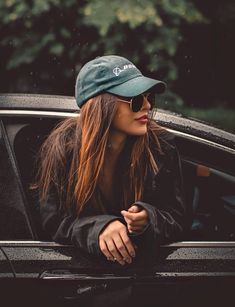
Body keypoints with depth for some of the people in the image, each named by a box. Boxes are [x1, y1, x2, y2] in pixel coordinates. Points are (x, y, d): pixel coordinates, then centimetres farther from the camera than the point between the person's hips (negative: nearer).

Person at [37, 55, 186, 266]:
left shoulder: (162, 146, -7)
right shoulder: (62, 146, -10)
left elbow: (176, 221, -4)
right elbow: (53, 220, -11)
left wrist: (148, 220, -27)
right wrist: (98, 228, -30)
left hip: (146, 261, 1)